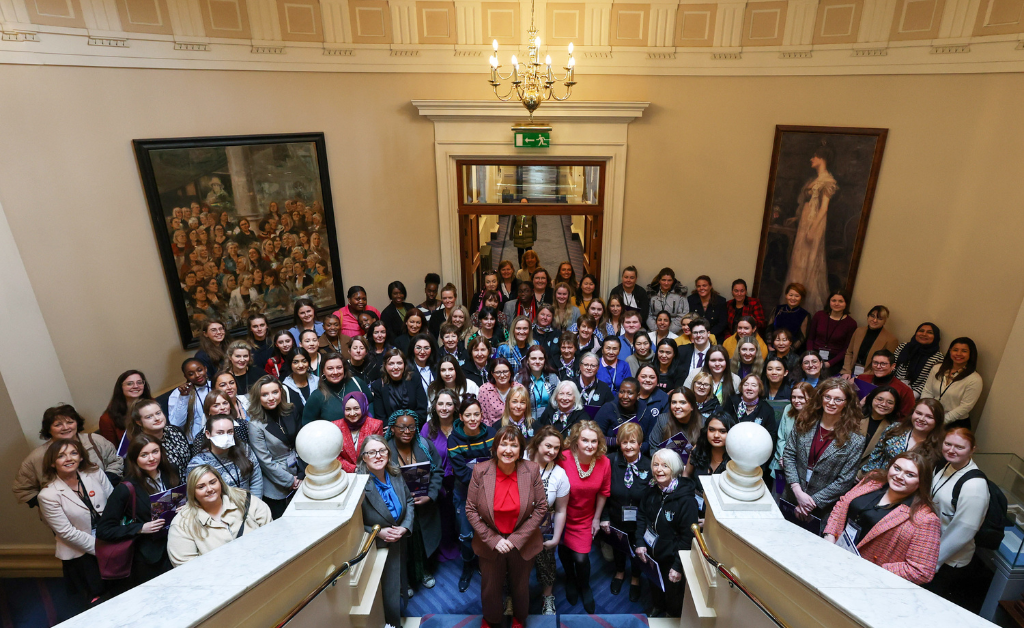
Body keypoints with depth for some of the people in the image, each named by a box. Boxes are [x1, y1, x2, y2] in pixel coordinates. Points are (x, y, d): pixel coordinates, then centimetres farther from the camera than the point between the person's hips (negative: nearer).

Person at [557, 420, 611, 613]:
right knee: (564, 549, 21)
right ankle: (570, 580, 54)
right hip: (563, 515, -1)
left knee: (581, 557, -3)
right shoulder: (563, 458, -30)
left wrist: (596, 518, 4)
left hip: (584, 518, 1)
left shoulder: (604, 462, -19)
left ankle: (585, 587, 32)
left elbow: (603, 493, -4)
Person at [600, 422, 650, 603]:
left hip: (639, 522, 0)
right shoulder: (611, 462, -18)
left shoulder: (649, 466, -19)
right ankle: (619, 572, 57)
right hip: (615, 519, 1)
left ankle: (635, 578, 53)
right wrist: (604, 518, -10)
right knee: (617, 546, 25)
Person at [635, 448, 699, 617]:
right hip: (652, 552, 5)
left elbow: (688, 536, -23)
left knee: (672, 591, 17)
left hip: (671, 557, -5)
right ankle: (657, 608, 56)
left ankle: (675, 618, 46)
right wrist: (640, 543, -5)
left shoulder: (686, 500, -28)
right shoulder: (652, 492, -8)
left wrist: (678, 567, -20)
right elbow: (641, 516, 5)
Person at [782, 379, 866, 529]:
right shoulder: (804, 423, -5)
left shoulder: (854, 441, -13)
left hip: (824, 510, -3)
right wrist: (798, 491, -14)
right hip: (792, 498, 3)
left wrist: (813, 501, -14)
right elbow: (788, 455, -5)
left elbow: (845, 481, -12)